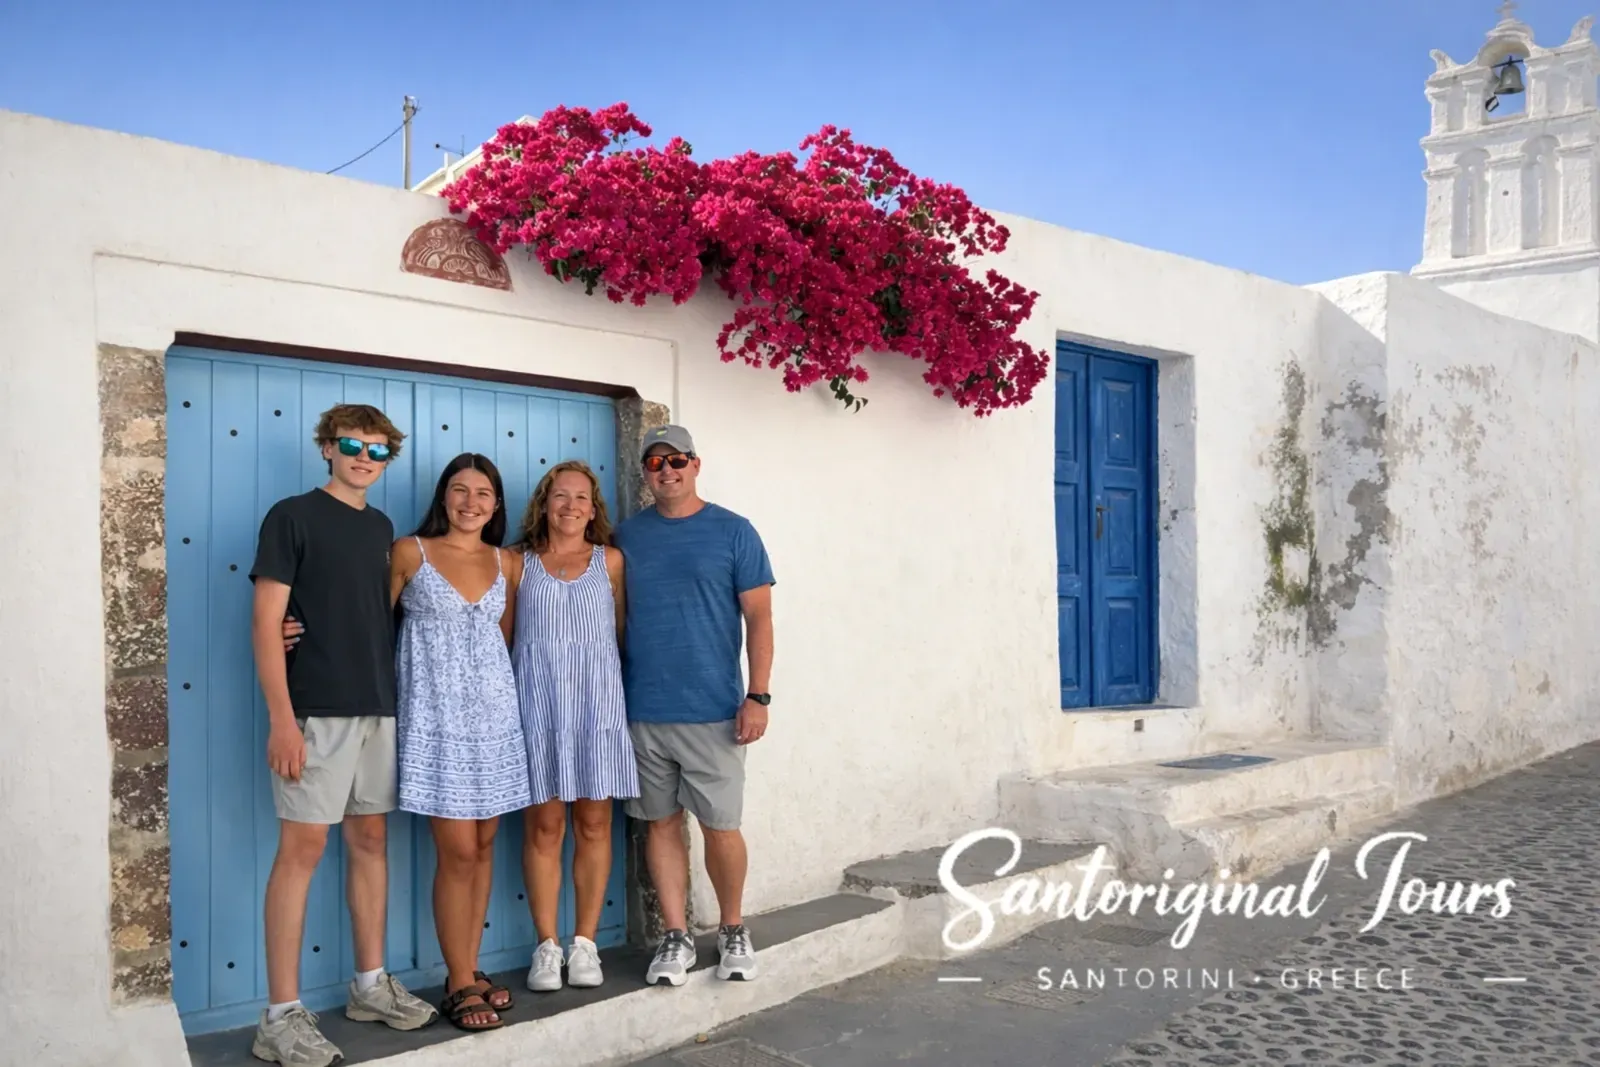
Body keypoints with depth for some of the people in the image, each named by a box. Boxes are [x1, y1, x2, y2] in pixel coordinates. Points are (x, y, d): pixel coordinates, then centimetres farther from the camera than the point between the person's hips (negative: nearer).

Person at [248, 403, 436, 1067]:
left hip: (378, 706, 6)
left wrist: (395, 697, 11)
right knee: (302, 845, -4)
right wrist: (282, 717, -16)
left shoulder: (381, 528, 15)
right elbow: (266, 621, -9)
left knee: (370, 838, 11)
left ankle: (370, 985, 23)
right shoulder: (292, 517, -3)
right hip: (315, 708, -6)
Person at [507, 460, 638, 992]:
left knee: (593, 823, 3)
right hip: (538, 701, -1)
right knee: (544, 824, 2)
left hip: (597, 699, 1)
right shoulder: (520, 564, 7)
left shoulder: (610, 561, 8)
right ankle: (547, 946, 11)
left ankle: (585, 943, 14)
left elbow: (622, 627, 12)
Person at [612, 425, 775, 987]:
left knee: (721, 827, 2)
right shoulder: (627, 536, 7)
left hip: (714, 711, -2)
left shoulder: (733, 531, -1)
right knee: (662, 823, 10)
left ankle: (733, 930, 24)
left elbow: (758, 617, -2)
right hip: (642, 711, 3)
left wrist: (757, 696, -9)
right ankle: (676, 936, 23)